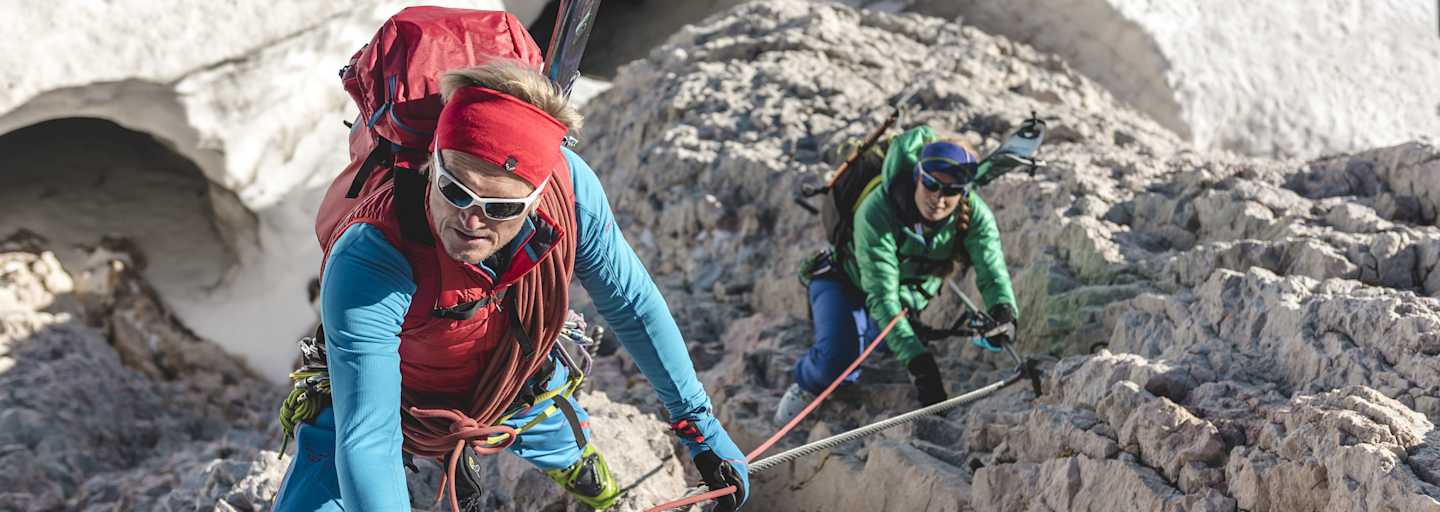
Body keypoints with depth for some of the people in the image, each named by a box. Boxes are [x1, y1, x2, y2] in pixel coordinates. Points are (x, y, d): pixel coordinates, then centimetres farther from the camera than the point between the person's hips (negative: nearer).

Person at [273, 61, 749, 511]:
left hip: (516, 390, 3)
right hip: (386, 402, -3)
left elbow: (632, 304, -15)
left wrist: (699, 421, -7)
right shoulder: (367, 260, -44)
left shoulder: (568, 186, -33)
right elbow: (367, 443, -41)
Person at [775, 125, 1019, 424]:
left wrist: (1003, 312, -57)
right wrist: (918, 360, -51)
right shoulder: (876, 212, -39)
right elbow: (881, 297, -42)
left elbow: (993, 272, -32)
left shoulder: (974, 215, -27)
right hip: (846, 284, -5)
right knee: (838, 357, -27)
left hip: (909, 300, 5)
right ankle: (807, 384, 8)